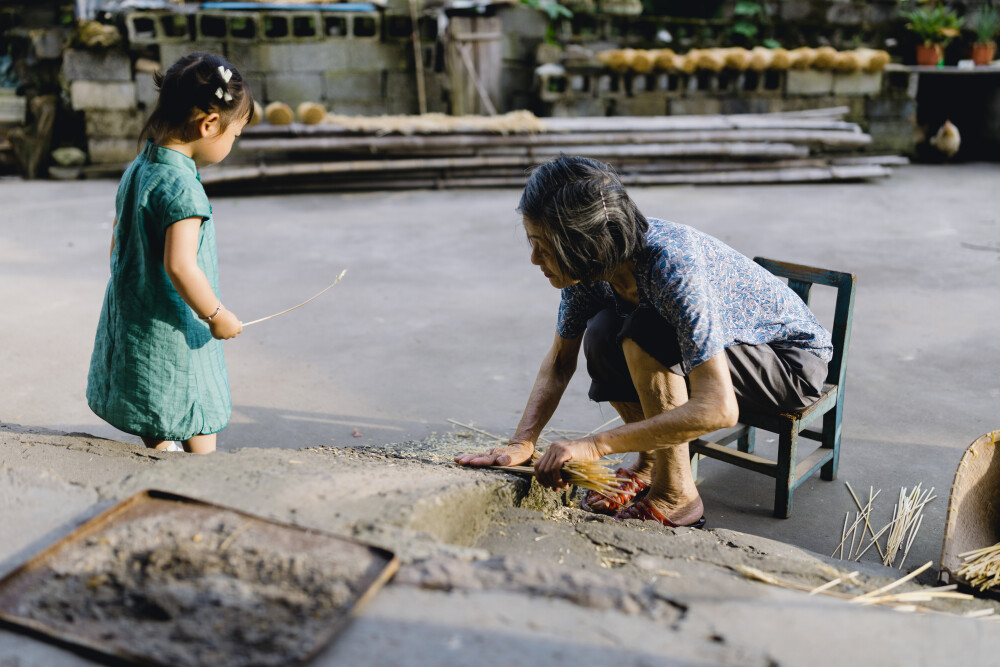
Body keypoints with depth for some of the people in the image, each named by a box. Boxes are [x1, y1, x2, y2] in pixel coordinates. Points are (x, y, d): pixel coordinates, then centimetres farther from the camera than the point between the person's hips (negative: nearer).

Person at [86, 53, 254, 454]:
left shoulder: (136, 170, 8)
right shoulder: (180, 185, -22)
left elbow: (118, 247, 16)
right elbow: (180, 266, -29)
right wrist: (217, 315, -17)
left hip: (129, 327, 9)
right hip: (173, 338, -9)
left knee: (156, 440, 19)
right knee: (198, 437, 3)